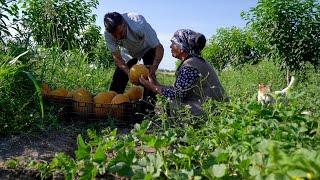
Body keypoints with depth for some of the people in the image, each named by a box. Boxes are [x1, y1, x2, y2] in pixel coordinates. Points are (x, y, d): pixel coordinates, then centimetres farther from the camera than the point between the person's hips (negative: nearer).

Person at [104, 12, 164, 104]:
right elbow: (117, 58, -21)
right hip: (128, 52, 3)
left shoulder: (139, 24, -40)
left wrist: (153, 68, -49)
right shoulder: (108, 34, -30)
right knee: (118, 79, -7)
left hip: (147, 49, -3)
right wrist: (129, 73, -37)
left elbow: (159, 48, -35)